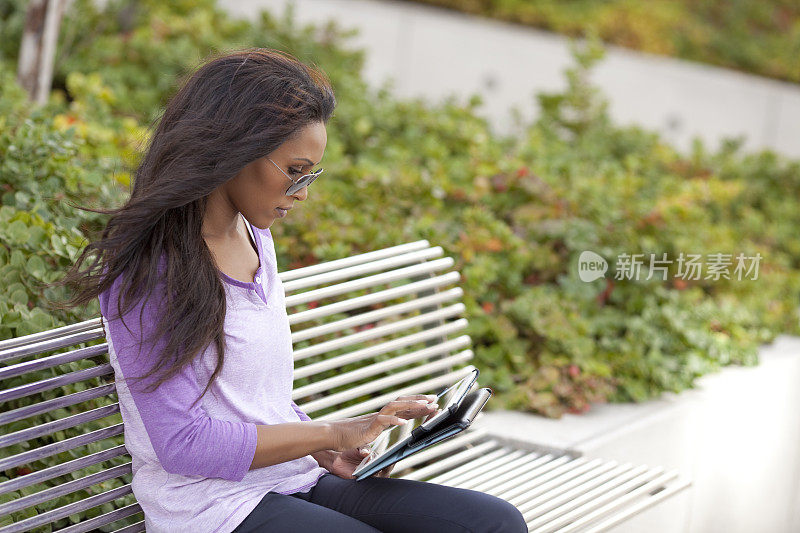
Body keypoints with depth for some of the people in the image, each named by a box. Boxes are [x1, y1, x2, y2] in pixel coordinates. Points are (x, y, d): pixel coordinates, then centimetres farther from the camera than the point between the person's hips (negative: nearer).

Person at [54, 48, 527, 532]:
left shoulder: (255, 236, 13)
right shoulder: (144, 269, -14)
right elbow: (183, 444, -18)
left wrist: (328, 454, 2)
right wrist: (332, 433, -13)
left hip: (296, 483, 8)